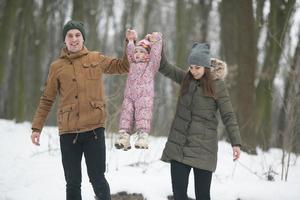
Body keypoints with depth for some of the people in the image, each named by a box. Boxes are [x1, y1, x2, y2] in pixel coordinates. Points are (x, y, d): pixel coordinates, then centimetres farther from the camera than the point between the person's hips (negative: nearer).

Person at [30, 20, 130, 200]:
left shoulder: (96, 59, 7)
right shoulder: (57, 66, 7)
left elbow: (123, 66, 13)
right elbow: (47, 100, 11)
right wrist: (37, 127, 6)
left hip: (94, 129, -1)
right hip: (68, 132, 1)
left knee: (98, 180, -1)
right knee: (73, 183, 5)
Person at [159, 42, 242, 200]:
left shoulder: (217, 85, -5)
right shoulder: (185, 79, 8)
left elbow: (228, 116, -6)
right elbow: (164, 67, 9)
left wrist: (236, 143, -13)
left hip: (203, 147, -4)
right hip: (179, 145, 4)